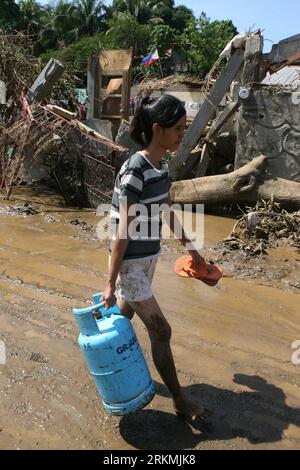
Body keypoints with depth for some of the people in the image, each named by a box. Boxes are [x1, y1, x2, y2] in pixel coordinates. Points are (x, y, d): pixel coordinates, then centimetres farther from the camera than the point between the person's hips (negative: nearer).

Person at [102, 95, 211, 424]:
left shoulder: (161, 166, 2)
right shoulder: (134, 171, -23)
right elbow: (123, 233, -23)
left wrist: (190, 248, 24)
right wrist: (110, 284, -19)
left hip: (149, 258, 8)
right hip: (130, 264, -8)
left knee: (124, 317, 22)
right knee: (160, 331, 1)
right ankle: (180, 400, 18)